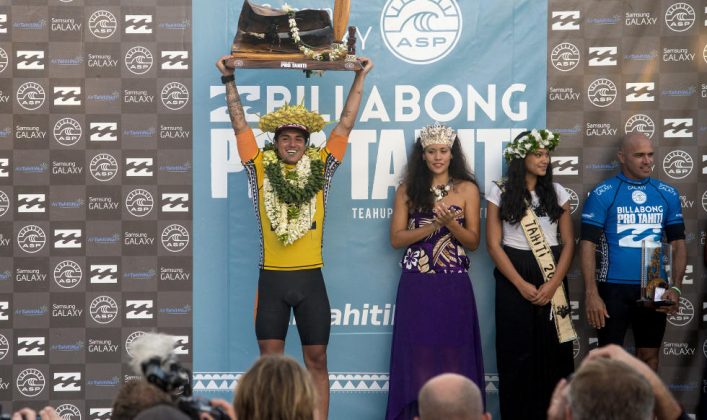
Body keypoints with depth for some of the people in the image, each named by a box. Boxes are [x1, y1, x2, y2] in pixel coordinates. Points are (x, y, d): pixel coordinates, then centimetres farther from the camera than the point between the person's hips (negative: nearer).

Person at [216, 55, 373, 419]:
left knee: (316, 361, 6)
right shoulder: (261, 169, 2)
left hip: (310, 279, 1)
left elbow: (345, 125, 8)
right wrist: (229, 80, 6)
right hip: (272, 280, -1)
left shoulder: (320, 168, 5)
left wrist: (360, 77, 8)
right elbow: (240, 125, 6)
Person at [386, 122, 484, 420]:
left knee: (452, 356, 0)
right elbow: (396, 239, 1)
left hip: (453, 286, -1)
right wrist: (432, 226, -11)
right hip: (416, 286, 1)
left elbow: (473, 242, 3)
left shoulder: (467, 189, 4)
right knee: (417, 357, 0)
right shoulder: (408, 190, 7)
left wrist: (450, 223, -15)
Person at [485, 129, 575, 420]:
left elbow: (568, 242, 4)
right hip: (513, 280, -2)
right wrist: (521, 284, -12)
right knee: (517, 353, -1)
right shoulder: (500, 193, -1)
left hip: (551, 279, 2)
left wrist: (554, 283, -10)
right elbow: (493, 244, -5)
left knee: (552, 352, 0)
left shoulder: (557, 193, 6)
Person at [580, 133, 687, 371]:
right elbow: (588, 244, -8)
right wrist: (591, 294, -16)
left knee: (649, 354, 12)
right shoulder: (602, 195, -6)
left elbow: (678, 242, 9)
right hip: (614, 288, -3)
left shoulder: (668, 194, 5)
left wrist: (676, 287, -4)